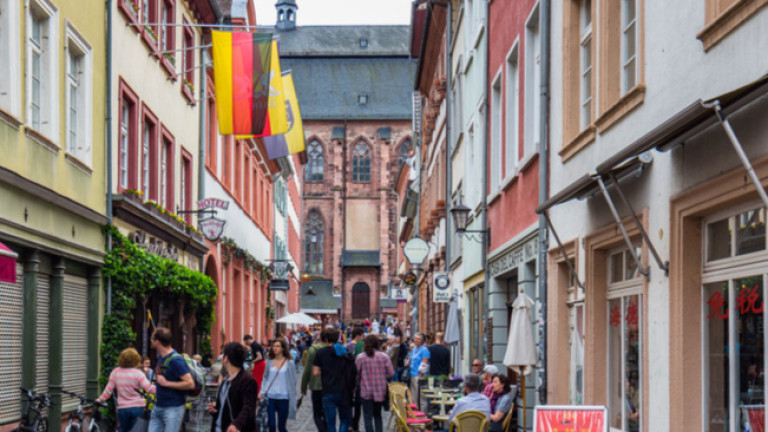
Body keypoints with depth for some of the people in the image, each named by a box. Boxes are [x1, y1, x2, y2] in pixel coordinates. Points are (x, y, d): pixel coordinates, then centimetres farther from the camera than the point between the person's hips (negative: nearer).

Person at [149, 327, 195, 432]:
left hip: (173, 408, -9)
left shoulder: (175, 360, -18)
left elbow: (190, 384, -23)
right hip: (158, 407, 9)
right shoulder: (160, 357, 11)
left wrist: (166, 383, -19)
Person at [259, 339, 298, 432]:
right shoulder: (269, 362, 6)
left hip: (283, 398, -2)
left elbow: (293, 382, 0)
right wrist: (262, 392, 0)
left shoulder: (289, 363, -1)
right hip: (270, 397, 2)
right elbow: (265, 377, 13)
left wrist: (292, 399, -4)